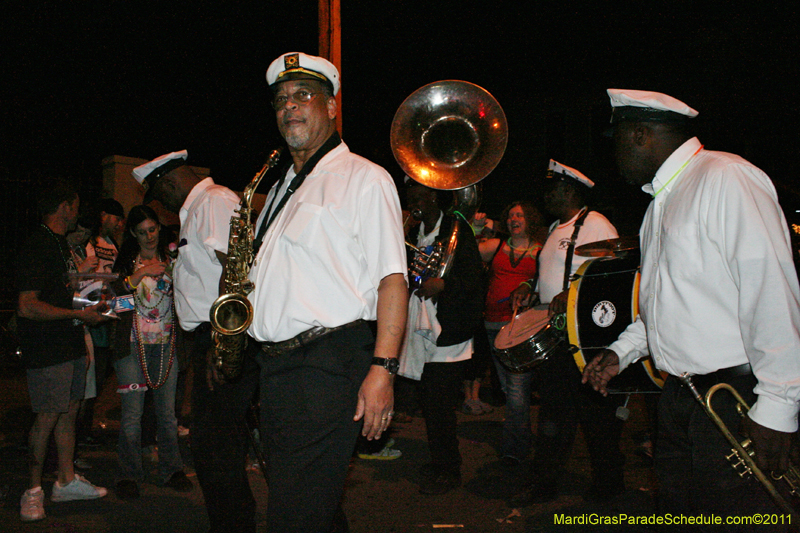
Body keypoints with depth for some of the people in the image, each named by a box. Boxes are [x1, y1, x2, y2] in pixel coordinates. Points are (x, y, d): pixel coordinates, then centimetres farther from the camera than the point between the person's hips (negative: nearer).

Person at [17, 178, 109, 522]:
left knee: (69, 412, 13)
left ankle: (66, 481, 24)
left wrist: (91, 307, 13)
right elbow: (27, 306, -22)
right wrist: (79, 314, -19)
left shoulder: (61, 244, 15)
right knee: (47, 418, -2)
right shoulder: (37, 247, -16)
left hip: (71, 344, 9)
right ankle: (33, 490, 12)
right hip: (48, 350, -9)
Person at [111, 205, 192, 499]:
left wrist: (173, 273, -13)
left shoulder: (171, 260, 11)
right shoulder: (126, 262, 7)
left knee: (167, 411, 5)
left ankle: (170, 470, 17)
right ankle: (129, 475, 9)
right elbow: (114, 295, -7)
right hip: (134, 343, -2)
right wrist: (140, 274, -16)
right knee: (132, 413, -3)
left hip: (166, 343, 2)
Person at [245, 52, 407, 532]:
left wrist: (382, 367, -21)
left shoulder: (363, 178, -3)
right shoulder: (283, 188, 21)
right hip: (275, 364, 8)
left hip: (329, 365, -8)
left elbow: (391, 277, -12)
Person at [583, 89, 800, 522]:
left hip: (734, 397, -9)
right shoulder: (662, 200, 17)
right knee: (675, 508, 14)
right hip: (678, 394, 9)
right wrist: (622, 351, 14)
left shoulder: (726, 179, -13)